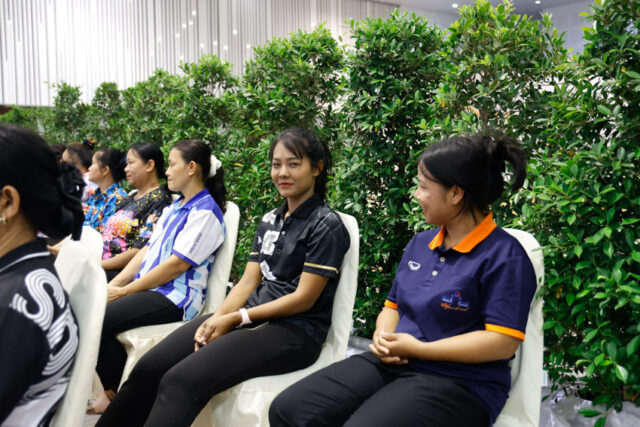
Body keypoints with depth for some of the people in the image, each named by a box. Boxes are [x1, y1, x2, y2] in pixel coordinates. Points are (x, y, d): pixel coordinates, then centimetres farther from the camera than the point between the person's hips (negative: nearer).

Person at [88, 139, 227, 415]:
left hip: (175, 298, -9)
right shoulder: (175, 207, 18)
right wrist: (114, 284, 2)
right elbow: (148, 250, 15)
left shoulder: (205, 212, -12)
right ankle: (112, 392, 3)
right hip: (149, 288, 9)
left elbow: (177, 264, -18)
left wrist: (125, 291, -13)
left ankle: (117, 398, 1)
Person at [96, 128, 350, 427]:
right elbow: (248, 282, 11)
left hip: (295, 331, -7)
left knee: (181, 380, -27)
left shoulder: (326, 226, -7)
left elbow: (304, 298, -12)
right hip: (252, 316, 7)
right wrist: (217, 318, -8)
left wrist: (235, 319, -13)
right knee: (148, 367, -10)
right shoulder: (269, 221, 15)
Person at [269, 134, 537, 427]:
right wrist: (383, 336, -3)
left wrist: (419, 349, -16)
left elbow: (503, 341, -16)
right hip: (393, 364, 7)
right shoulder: (419, 244, 14)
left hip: (458, 382, -6)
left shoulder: (504, 255, -10)